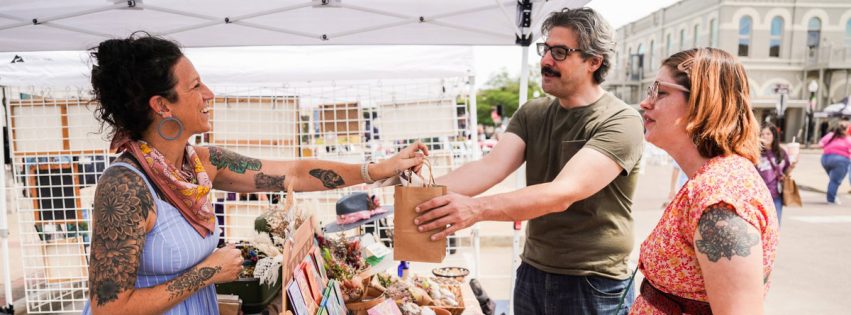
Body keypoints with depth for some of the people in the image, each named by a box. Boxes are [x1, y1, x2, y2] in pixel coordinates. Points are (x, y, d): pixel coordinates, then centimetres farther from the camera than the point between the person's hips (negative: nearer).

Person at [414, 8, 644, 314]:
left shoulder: (620, 121, -17)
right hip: (531, 272, 5)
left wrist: (476, 208, -41)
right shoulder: (531, 113, 1)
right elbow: (492, 166, -13)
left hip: (593, 284, -5)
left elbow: (563, 193, -29)